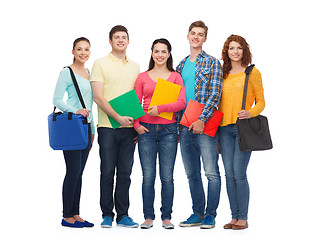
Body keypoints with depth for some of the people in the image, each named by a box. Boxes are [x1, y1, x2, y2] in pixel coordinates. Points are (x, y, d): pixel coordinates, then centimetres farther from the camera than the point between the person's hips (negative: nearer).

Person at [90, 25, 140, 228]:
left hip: (129, 127, 4)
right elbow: (98, 97, -7)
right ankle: (107, 215, 11)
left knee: (125, 173, 6)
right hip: (108, 126, -3)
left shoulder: (135, 67, 15)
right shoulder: (101, 64, 1)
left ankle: (123, 215, 14)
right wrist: (118, 117, -15)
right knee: (108, 172, 0)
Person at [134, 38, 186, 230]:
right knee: (148, 177, 1)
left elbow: (182, 103, -3)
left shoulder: (175, 77, 8)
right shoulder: (143, 77, 10)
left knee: (167, 177, 1)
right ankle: (148, 217, 11)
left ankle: (167, 217, 10)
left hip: (168, 129, 0)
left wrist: (161, 108, -16)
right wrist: (136, 124, -5)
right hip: (146, 129, 1)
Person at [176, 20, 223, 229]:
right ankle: (198, 213, 20)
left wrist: (202, 120, -18)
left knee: (211, 172, -4)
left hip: (205, 125, -6)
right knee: (192, 174, 11)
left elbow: (215, 95, -10)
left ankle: (210, 215, 4)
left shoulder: (212, 63, -1)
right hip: (185, 126, 6)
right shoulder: (181, 66, 16)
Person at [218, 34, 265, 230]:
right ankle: (235, 217, 11)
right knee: (229, 174, 3)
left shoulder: (252, 72, 2)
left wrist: (250, 113, -16)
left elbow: (261, 101, 2)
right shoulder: (222, 74, 15)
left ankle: (243, 218, 0)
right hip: (225, 128, 5)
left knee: (239, 173, -9)